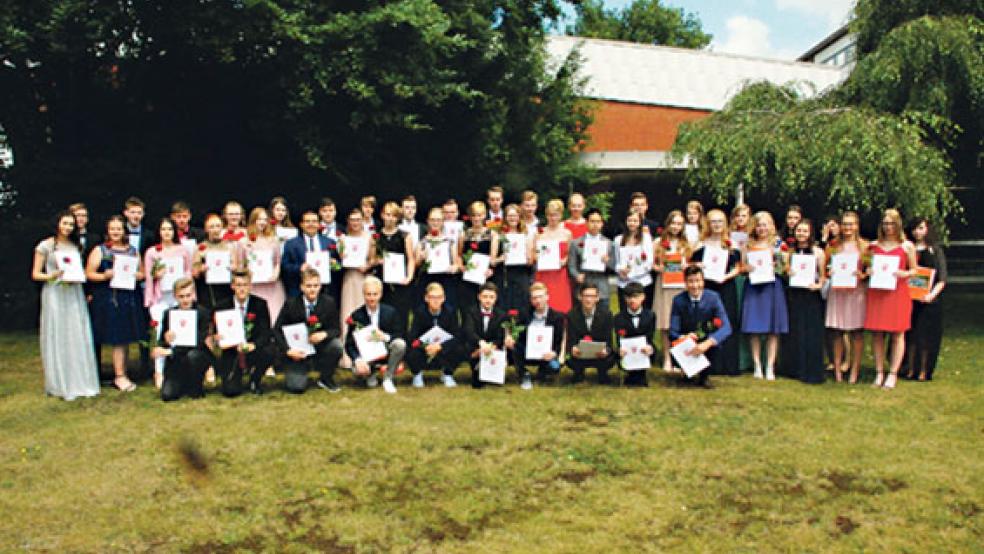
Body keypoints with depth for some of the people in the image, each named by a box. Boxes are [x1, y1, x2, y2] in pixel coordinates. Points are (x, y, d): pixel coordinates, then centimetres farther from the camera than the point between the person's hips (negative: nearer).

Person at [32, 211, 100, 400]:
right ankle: (61, 384, 5)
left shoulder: (77, 246, 13)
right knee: (57, 337, -1)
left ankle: (81, 382, 10)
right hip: (54, 294, -4)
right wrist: (53, 275, -16)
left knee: (78, 337, 2)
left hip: (75, 294, 4)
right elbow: (35, 274, 1)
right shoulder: (45, 246, 1)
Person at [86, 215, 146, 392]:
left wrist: (134, 275, -8)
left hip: (130, 298, 4)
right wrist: (105, 276, -18)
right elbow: (89, 273, -2)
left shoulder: (133, 250, 13)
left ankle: (123, 374, 15)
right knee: (118, 339, -5)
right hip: (108, 299, -4)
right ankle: (120, 376, 0)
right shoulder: (100, 250, 3)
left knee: (127, 338, 6)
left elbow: (142, 273, 13)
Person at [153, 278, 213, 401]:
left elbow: (200, 342, -19)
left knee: (192, 355, -36)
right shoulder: (169, 313, -1)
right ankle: (185, 384, 21)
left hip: (199, 355, -2)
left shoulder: (202, 312, -12)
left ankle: (196, 388, -9)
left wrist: (170, 351, -26)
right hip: (175, 360, 2)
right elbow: (162, 343, 2)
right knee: (167, 395, -14)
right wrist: (166, 341, -24)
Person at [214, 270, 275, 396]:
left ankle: (255, 381, -1)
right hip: (232, 352, -1)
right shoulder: (223, 307, 0)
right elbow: (218, 334, 1)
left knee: (269, 351, -34)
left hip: (254, 349, 1)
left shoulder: (260, 304, -2)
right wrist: (217, 338, -24)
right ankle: (236, 373, 21)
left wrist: (254, 345, -30)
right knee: (230, 391, -20)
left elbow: (265, 332, -10)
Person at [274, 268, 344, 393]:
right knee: (296, 387, -21)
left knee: (336, 345, -29)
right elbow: (277, 330, -6)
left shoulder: (328, 302, -5)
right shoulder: (291, 304, -8)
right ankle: (294, 375, 19)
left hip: (320, 349, 2)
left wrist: (324, 334, -27)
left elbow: (337, 329, -4)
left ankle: (325, 379, -1)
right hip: (297, 352, -2)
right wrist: (288, 350, -21)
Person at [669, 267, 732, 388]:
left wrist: (706, 344, -40)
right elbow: (673, 331, -9)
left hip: (708, 342, 0)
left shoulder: (713, 297, -13)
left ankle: (704, 376, -10)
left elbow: (726, 327, -24)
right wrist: (683, 338, -33)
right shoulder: (678, 300, -9)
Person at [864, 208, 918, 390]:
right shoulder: (874, 246, 12)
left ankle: (892, 374, 6)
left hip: (898, 292, -2)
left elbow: (914, 270, 7)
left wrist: (904, 274, -13)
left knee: (897, 334, -1)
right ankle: (879, 373, 11)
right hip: (876, 292, 3)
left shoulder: (907, 246, 5)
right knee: (877, 334, 2)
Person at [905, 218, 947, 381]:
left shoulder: (935, 250, 4)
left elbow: (942, 279, -2)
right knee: (910, 335, 2)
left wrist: (932, 294, -17)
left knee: (926, 336, 0)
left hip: (928, 300, -2)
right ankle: (911, 369, 9)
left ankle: (924, 371, 6)